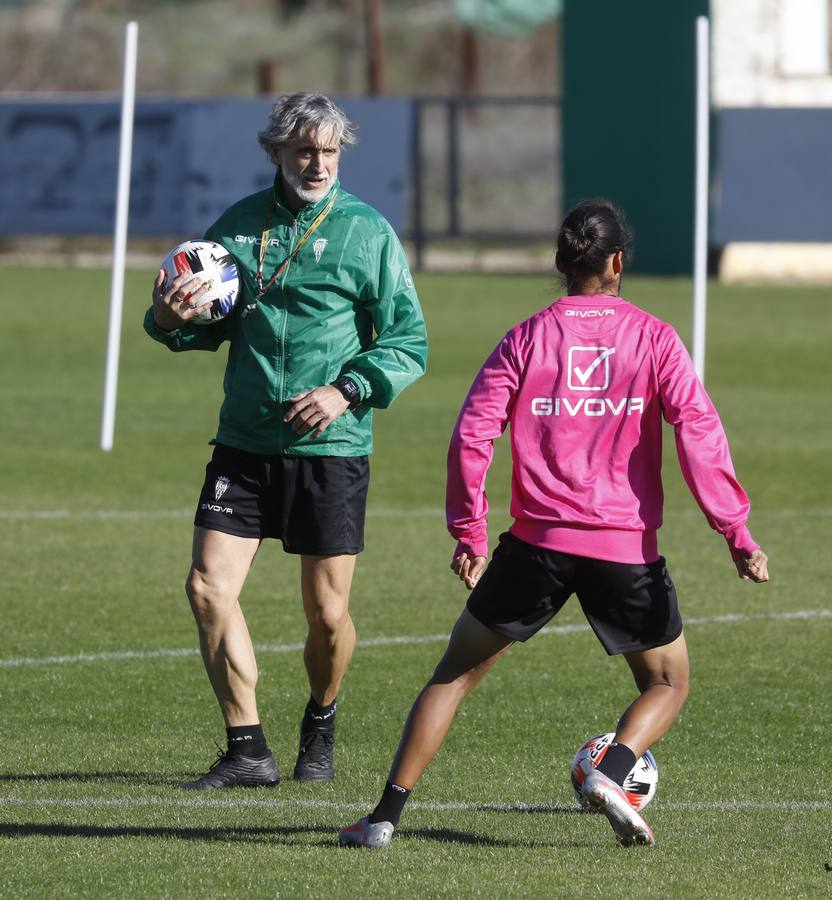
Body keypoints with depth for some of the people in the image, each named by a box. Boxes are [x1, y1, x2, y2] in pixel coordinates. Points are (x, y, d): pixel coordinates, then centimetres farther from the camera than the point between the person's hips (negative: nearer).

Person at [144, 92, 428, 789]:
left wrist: (348, 391, -16)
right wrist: (171, 320, -5)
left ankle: (320, 731, 30)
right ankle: (248, 751, -4)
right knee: (208, 586, -11)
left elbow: (410, 341, -2)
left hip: (332, 449, -3)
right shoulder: (240, 223, 7)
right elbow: (213, 325, 17)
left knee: (328, 612, 2)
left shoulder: (368, 232, -3)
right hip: (244, 444, 3)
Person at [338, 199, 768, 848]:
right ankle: (612, 774, -10)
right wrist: (737, 533, -8)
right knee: (668, 684, 19)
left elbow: (472, 434, -3)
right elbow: (698, 431, -8)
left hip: (538, 543, 1)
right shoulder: (654, 338, 1)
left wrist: (469, 533, 4)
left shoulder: (528, 338, 4)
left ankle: (387, 815, 5)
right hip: (627, 548, -1)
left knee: (457, 672, 14)